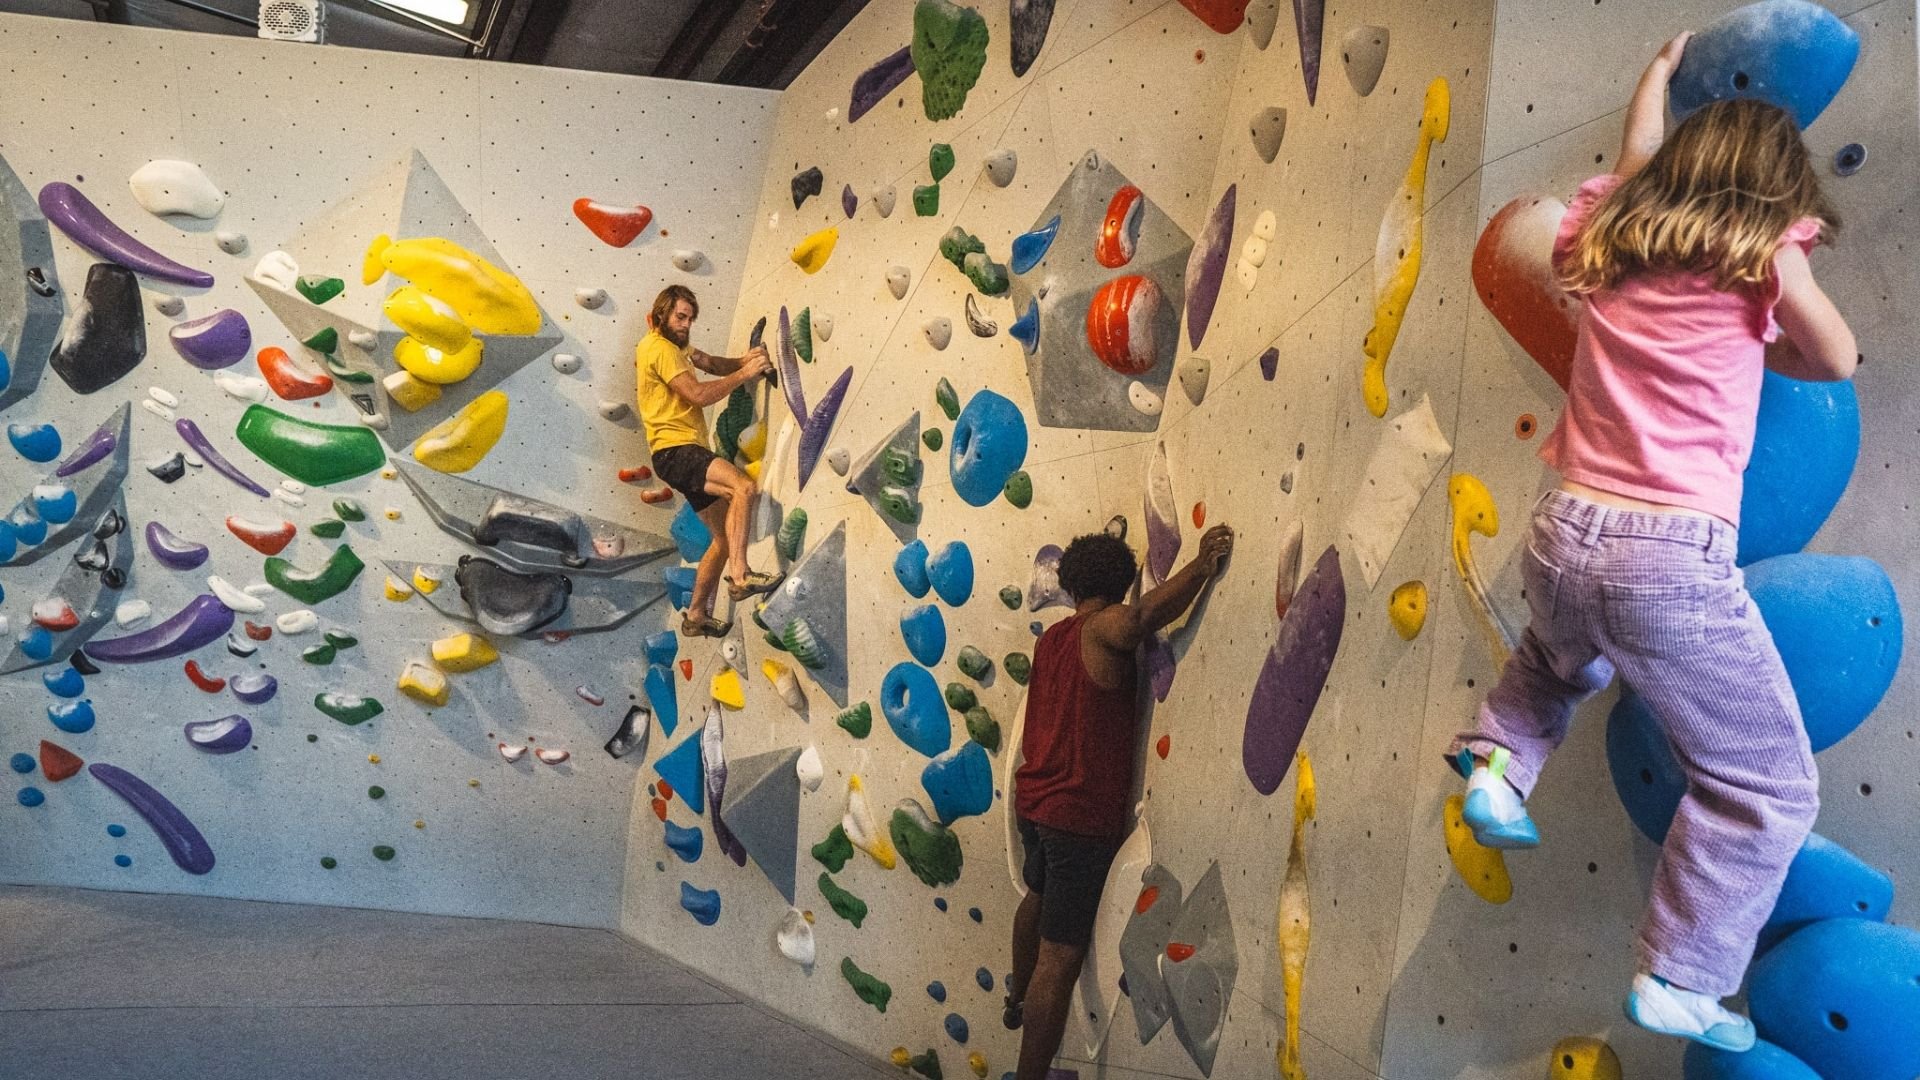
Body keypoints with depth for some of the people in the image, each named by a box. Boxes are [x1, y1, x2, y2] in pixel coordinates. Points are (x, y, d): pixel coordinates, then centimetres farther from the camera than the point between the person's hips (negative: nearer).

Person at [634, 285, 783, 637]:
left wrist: (744, 360, -1)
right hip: (674, 449, -11)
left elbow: (712, 363, 19)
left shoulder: (674, 345, 22)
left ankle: (697, 615, 21)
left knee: (725, 536, 12)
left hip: (688, 453, 11)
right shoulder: (659, 348, -9)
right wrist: (744, 373, -14)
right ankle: (740, 577, -34)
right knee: (744, 487, -32)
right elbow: (698, 394, -18)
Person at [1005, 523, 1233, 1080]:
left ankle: (1018, 999, 57)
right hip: (1080, 815, -9)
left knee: (1039, 895, 34)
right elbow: (1142, 616, -39)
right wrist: (1203, 562, -29)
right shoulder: (1103, 629, -17)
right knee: (1060, 958, -2)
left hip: (1034, 799, 9)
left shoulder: (1051, 637, 6)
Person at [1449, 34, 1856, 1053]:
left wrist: (1660, 69, 51)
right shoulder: (1760, 252, -1)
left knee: (1566, 650, 42)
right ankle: (1679, 981, 12)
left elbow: (1635, 161, 34)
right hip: (1673, 560, -5)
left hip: (1562, 538, 6)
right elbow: (1836, 362, 13)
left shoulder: (1604, 240, 12)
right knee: (1770, 788, 14)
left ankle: (1498, 760, 21)